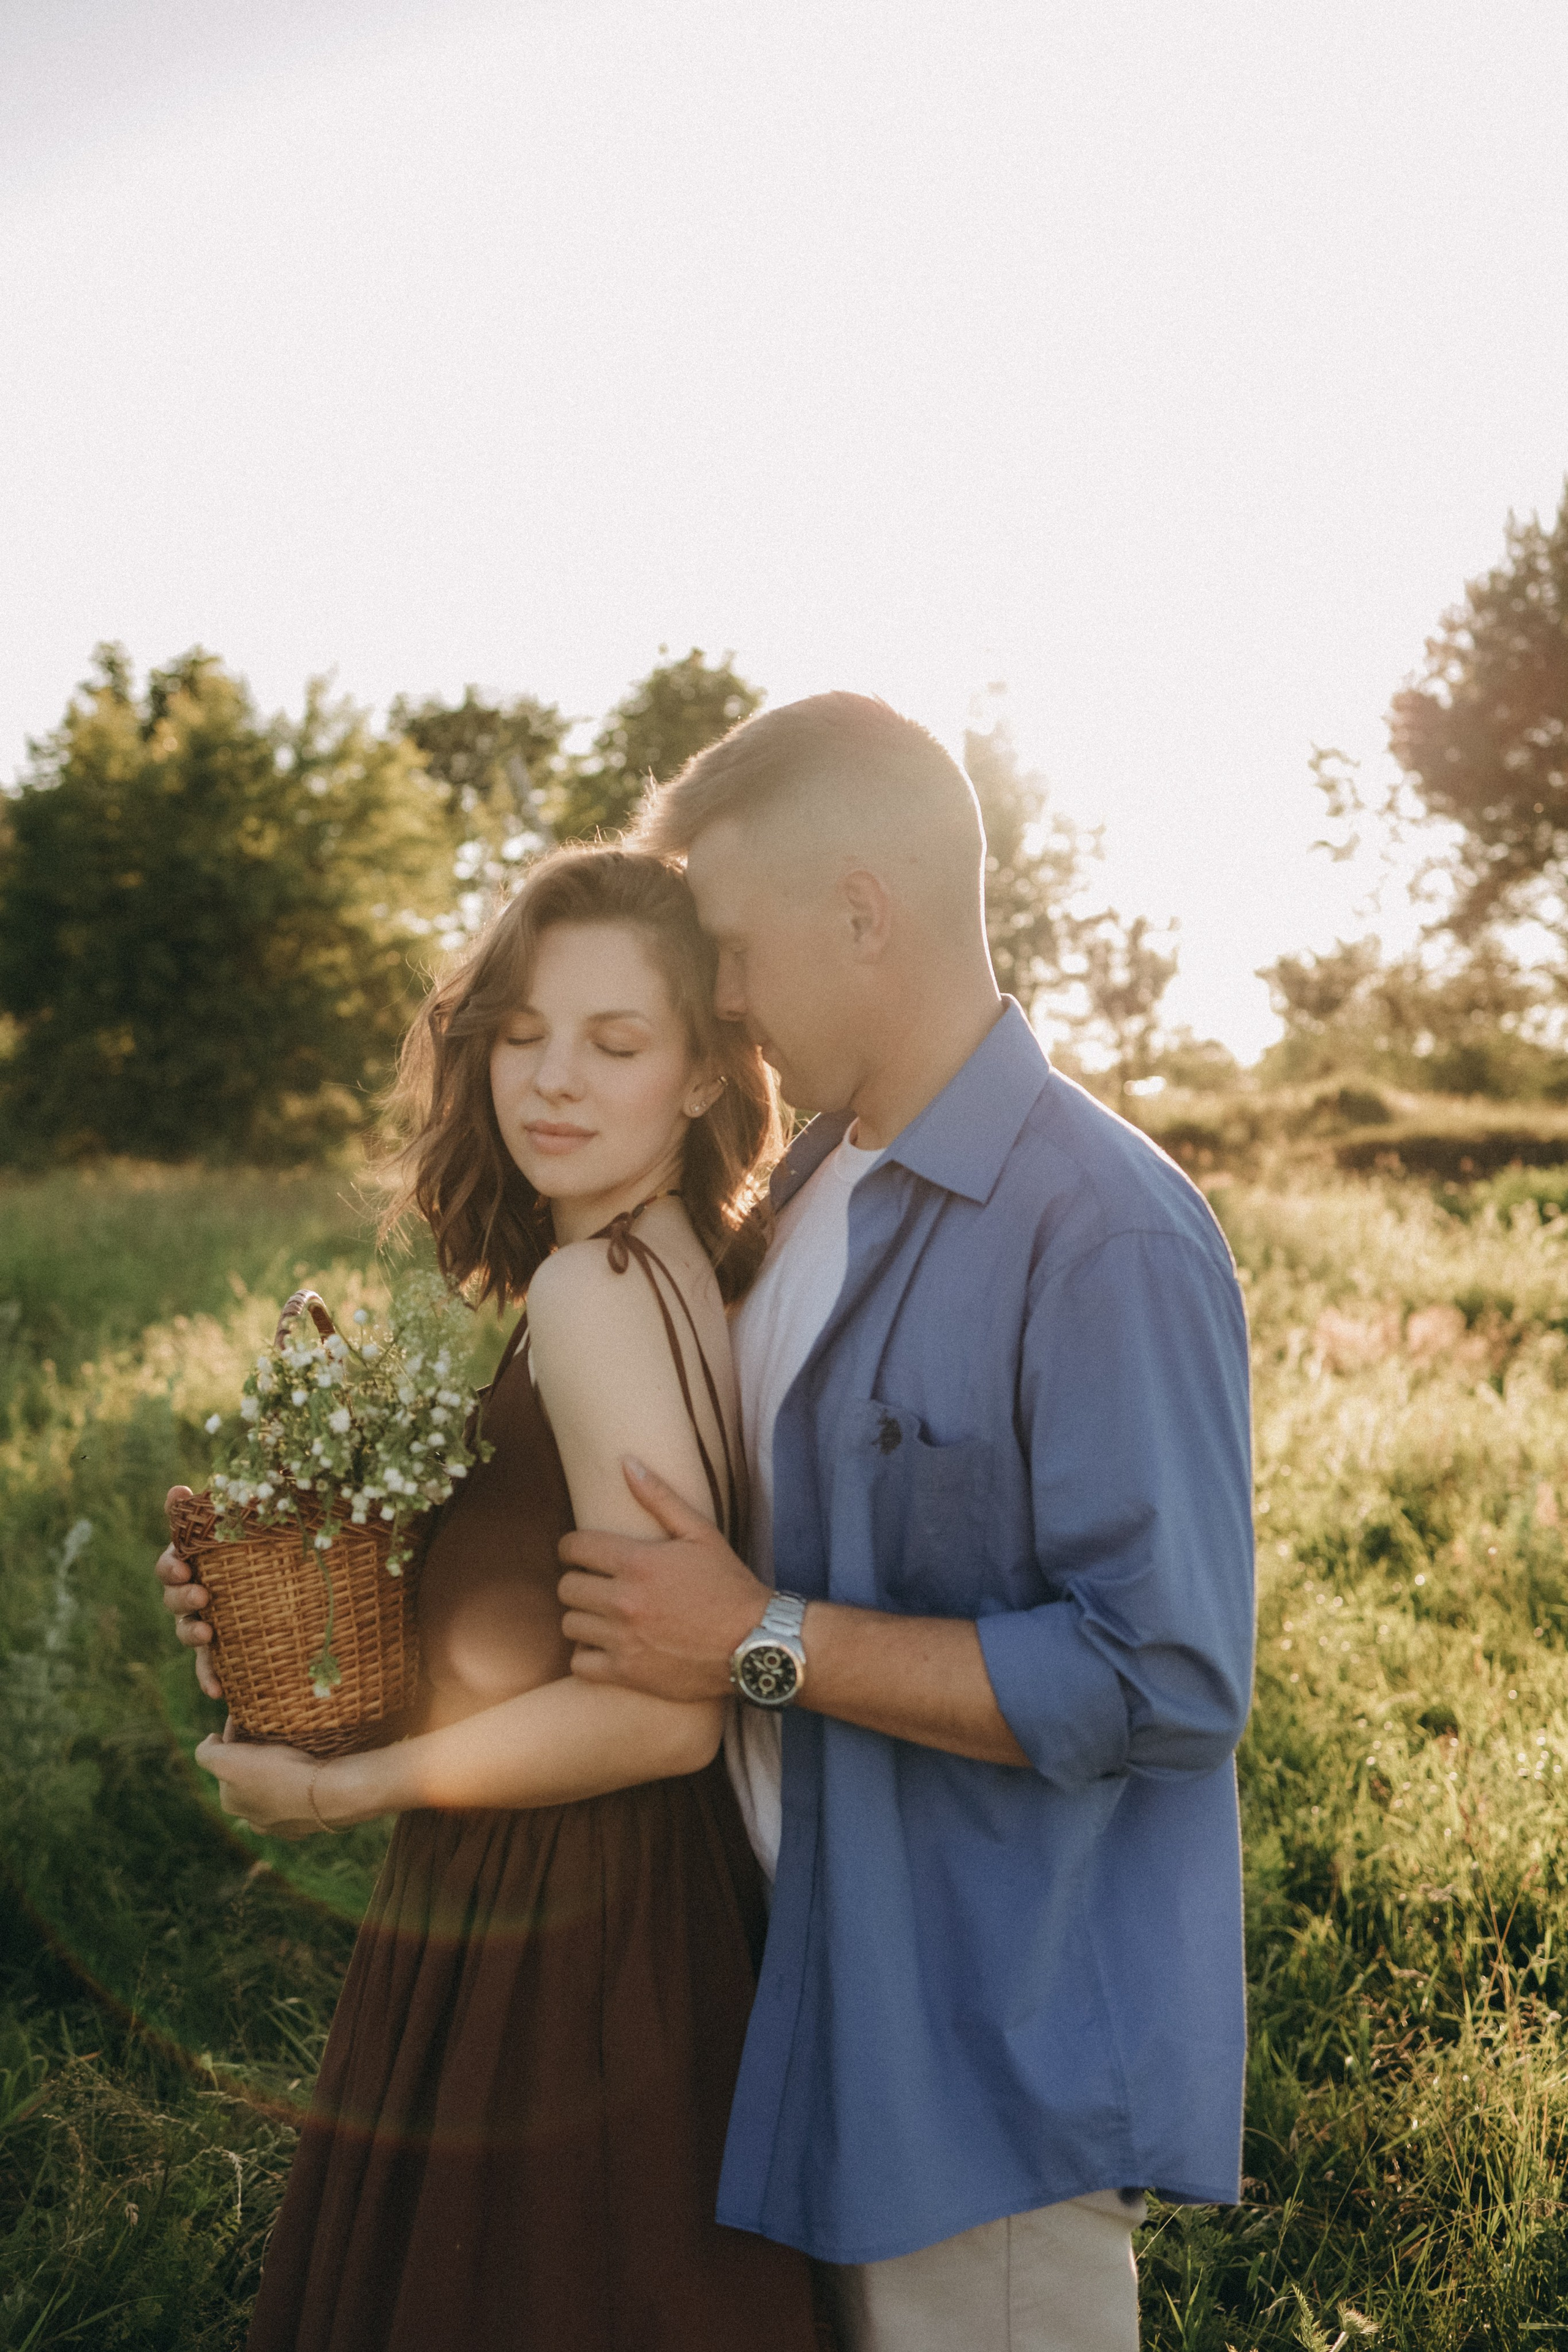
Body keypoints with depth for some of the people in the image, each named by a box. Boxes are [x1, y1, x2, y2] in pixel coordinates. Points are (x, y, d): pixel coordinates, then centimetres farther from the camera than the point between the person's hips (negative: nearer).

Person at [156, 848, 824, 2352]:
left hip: (553, 1930, -8)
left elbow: (662, 1710, -25)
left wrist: (341, 1787, -13)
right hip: (635, 1895, 8)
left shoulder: (596, 1285, -21)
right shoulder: (690, 1268, 5)